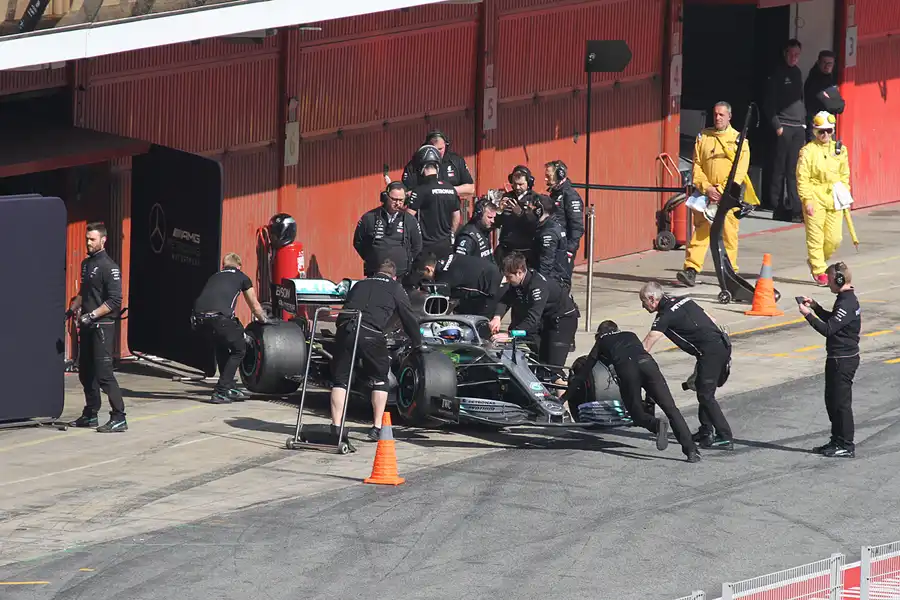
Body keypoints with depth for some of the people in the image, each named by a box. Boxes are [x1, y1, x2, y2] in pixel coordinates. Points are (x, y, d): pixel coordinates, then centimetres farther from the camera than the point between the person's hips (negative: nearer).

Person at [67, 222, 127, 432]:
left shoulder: (109, 267, -12)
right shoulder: (86, 264, 14)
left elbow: (114, 301, -17)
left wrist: (92, 315, -21)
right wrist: (72, 309, 15)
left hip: (102, 326, -9)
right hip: (86, 326, 9)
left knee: (103, 373, -12)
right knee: (86, 372, 12)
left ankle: (119, 418, -10)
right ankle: (90, 415, 22)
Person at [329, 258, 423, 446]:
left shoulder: (360, 284, 30)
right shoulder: (396, 289, 20)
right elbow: (409, 318, 25)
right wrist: (418, 343, 40)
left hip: (344, 331, 3)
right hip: (370, 334, -3)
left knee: (340, 380, 11)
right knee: (380, 380, 16)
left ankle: (336, 426, -2)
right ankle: (377, 427, 9)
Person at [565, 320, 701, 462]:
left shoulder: (601, 343, 31)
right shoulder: (631, 336, 39)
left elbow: (584, 372, 31)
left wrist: (565, 396, 39)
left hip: (626, 369, -2)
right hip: (647, 363, 2)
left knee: (638, 415, 9)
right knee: (671, 409, -1)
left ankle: (657, 425, -25)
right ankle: (691, 449, -17)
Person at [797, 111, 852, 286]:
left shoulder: (840, 150, 9)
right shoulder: (808, 151, -5)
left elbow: (844, 175, 16)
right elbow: (802, 178, -7)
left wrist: (846, 197, 11)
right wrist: (807, 200, -13)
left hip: (834, 200, 4)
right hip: (815, 198, -4)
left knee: (834, 239, 3)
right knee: (815, 237, -3)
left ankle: (814, 261, 27)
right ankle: (819, 271, 6)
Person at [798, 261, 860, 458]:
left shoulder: (847, 304, -22)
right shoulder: (848, 299, 11)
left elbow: (828, 329, -27)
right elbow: (832, 320, 25)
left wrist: (808, 314, -18)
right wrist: (816, 307, 15)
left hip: (843, 359, -11)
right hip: (838, 358, 11)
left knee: (841, 403, -4)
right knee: (832, 401, 17)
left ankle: (846, 446, 1)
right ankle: (837, 442, 25)